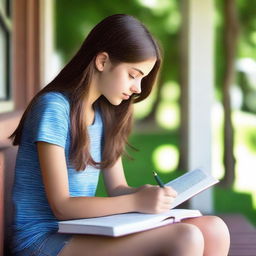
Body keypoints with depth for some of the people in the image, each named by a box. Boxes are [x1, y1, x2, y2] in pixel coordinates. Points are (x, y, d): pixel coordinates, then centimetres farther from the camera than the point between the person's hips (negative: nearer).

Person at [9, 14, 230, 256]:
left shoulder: (105, 115, 13)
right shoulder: (54, 107, -12)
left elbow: (118, 188, 14)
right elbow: (61, 206, -15)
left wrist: (148, 194, -8)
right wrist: (136, 202, -22)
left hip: (83, 233, 8)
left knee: (213, 230, -12)